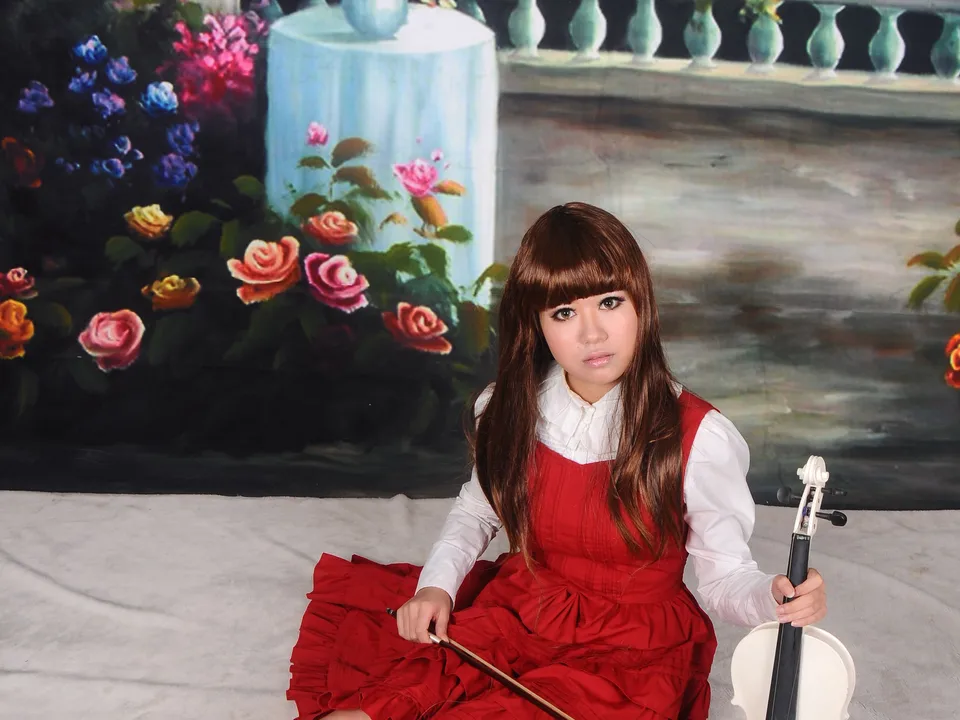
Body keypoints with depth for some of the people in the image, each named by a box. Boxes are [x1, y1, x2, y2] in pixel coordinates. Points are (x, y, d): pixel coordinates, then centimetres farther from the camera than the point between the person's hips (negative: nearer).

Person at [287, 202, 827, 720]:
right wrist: (436, 585, -7)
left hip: (630, 652, -3)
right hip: (511, 612, 4)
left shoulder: (699, 438, -17)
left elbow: (725, 574, -10)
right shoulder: (512, 411, -5)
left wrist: (773, 597, -32)